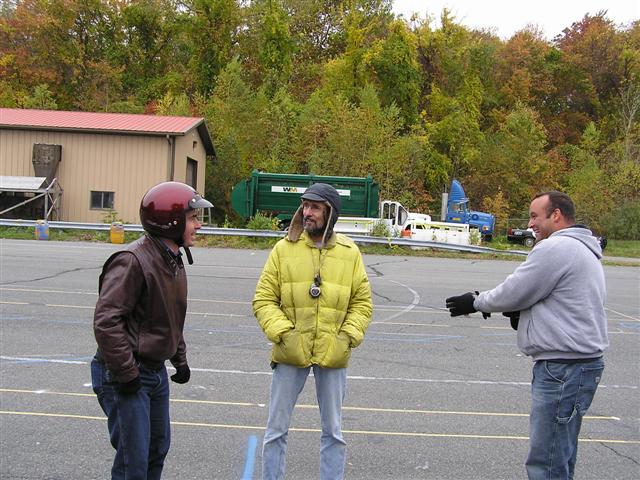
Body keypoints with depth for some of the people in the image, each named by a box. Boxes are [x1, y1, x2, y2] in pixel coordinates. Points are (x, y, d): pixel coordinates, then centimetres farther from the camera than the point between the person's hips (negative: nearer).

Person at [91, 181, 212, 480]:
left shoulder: (173, 260, 10)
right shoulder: (133, 261, -22)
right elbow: (106, 322, -26)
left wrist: (180, 360, 17)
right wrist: (127, 374, -23)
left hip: (156, 372, 9)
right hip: (126, 377, -9)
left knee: (158, 448, 20)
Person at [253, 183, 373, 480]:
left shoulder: (349, 253, 0)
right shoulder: (284, 249, -4)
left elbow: (362, 302, 5)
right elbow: (264, 299, -3)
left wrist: (349, 336, -8)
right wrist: (282, 333, -15)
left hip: (333, 355, 1)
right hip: (290, 353, -1)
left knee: (333, 432, 13)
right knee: (277, 428, 9)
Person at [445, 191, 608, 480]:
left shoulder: (555, 247, -15)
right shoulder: (584, 249, 19)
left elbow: (511, 294, -12)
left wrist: (475, 303, 5)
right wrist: (523, 313, 6)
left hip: (563, 368, -11)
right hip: (579, 361, 11)